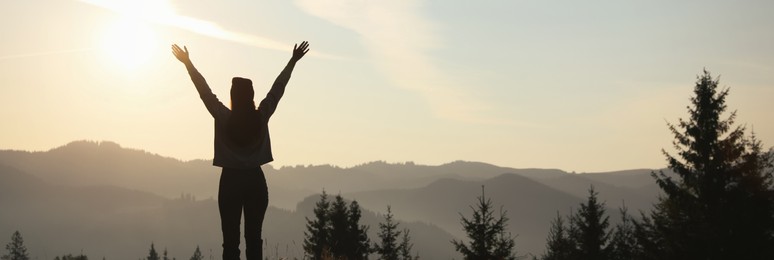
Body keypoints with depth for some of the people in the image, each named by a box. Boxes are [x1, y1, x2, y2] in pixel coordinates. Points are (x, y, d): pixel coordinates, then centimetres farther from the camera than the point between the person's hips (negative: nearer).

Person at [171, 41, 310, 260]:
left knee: (231, 240, -1)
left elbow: (205, 91, -2)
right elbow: (278, 88, 5)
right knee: (254, 238, 3)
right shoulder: (261, 116, -4)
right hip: (256, 181, 2)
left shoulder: (224, 118, -9)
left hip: (231, 181, -2)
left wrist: (188, 63, 7)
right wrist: (293, 61, 14)